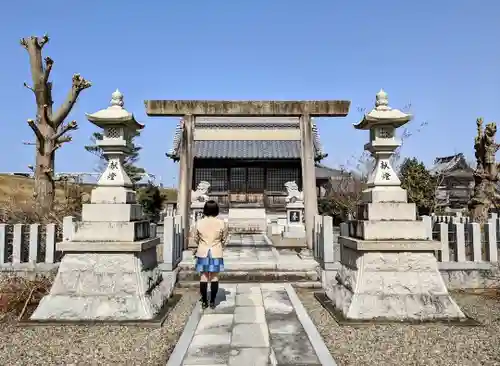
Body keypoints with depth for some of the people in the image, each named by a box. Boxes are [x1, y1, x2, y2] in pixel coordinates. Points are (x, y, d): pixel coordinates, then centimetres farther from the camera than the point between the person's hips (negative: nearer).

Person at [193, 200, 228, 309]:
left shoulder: (199, 223, -7)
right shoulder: (221, 223, -8)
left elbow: (196, 239, 5)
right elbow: (224, 239, 3)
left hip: (202, 252, 1)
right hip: (216, 253, -1)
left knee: (203, 277, 8)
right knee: (214, 278, 7)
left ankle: (204, 302, 14)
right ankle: (212, 302, 12)